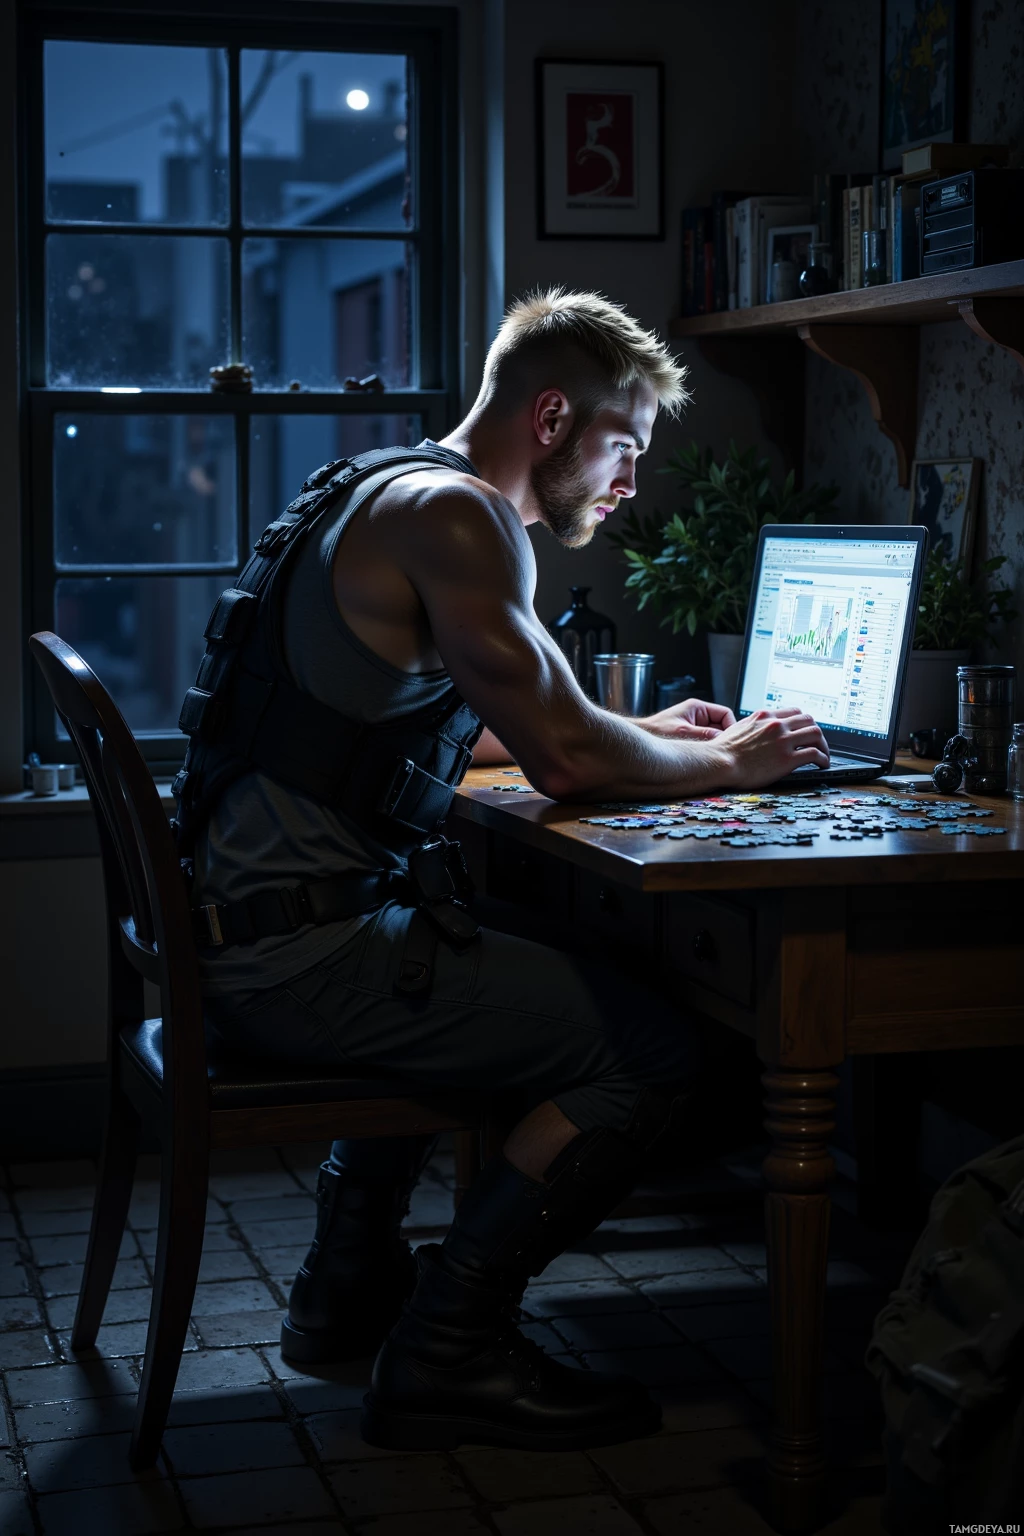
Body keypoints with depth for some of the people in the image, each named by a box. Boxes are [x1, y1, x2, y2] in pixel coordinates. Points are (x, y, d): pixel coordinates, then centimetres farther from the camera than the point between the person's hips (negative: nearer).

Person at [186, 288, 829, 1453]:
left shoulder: (390, 497, 18)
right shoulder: (454, 513, -14)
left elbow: (466, 727, 30)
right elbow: (565, 760, -18)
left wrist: (637, 736, 21)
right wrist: (729, 764, -1)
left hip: (232, 927, 11)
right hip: (295, 950, -11)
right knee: (649, 1054, -12)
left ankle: (350, 1287, 38)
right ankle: (448, 1351, -1)